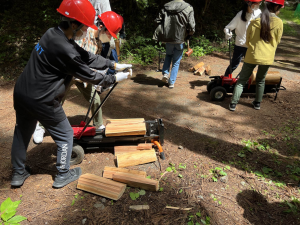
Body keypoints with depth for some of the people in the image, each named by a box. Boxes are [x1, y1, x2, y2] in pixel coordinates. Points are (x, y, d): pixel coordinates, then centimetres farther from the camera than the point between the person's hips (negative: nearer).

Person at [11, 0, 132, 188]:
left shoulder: (54, 34, 1)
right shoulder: (65, 50, -26)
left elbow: (87, 57, 4)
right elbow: (90, 75, -14)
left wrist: (114, 65, 5)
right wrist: (114, 79, 0)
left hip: (21, 93, 9)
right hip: (42, 101, -9)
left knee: (22, 133, 22)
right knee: (65, 135, 12)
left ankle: (18, 174, 41)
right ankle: (63, 175, 28)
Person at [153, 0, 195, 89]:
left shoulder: (165, 7, 2)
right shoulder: (188, 8, -7)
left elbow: (159, 22, 2)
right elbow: (191, 26, -10)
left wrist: (161, 36, 11)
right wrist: (188, 34, 8)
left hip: (168, 38, 3)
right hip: (179, 39, -2)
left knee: (168, 55, 28)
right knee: (176, 62, 10)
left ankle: (165, 73, 11)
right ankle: (171, 82, 11)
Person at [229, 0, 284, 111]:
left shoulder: (255, 22, -7)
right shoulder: (279, 23, -7)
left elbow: (247, 41, 3)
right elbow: (277, 41, 5)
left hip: (252, 56, -1)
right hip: (267, 57, 1)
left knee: (242, 80, 8)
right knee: (261, 81, 21)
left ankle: (233, 104, 7)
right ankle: (257, 103, 30)